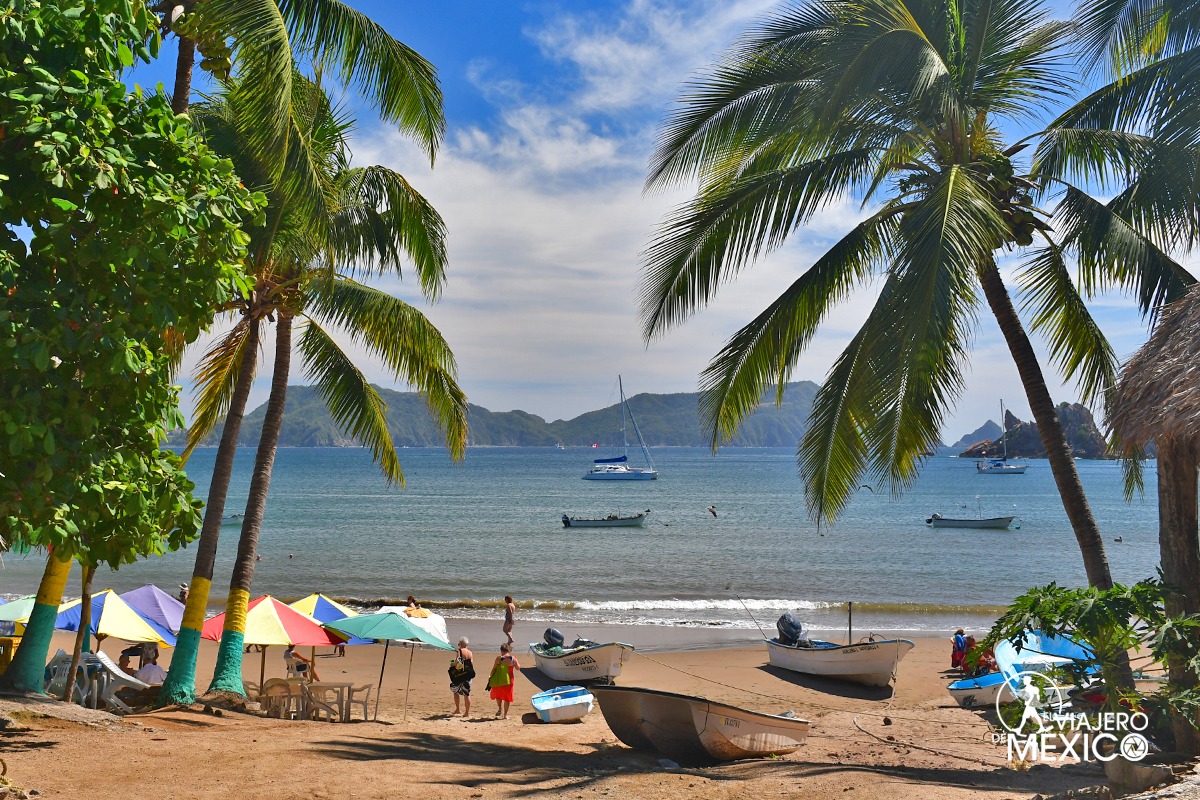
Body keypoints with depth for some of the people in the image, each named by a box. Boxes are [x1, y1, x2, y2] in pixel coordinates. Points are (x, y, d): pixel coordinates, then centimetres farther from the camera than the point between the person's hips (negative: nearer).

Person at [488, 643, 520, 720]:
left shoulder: (499, 658, -9)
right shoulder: (513, 658, -4)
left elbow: (494, 669, -6)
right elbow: (518, 667, 7)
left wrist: (490, 677, 5)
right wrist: (516, 661, 22)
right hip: (510, 679, 2)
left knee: (498, 694, 21)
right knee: (507, 697, 10)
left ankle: (500, 708, 5)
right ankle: (505, 714, 12)